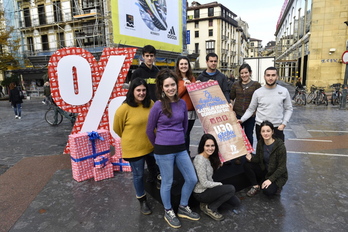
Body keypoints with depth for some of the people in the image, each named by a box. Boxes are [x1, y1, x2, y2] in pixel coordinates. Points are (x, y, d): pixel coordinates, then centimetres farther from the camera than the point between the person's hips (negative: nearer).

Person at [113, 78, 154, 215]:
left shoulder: (151, 104, -7)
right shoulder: (124, 108, -20)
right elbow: (117, 128, -5)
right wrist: (131, 138, 9)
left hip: (151, 145, 4)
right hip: (133, 148, -3)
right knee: (138, 175, 14)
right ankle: (142, 201, 37)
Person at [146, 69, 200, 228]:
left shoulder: (182, 103, 2)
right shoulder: (158, 106, -12)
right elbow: (150, 130, -3)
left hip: (181, 148, 6)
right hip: (164, 150, -5)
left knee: (192, 179, 12)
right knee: (167, 182, 10)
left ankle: (183, 208, 36)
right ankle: (168, 212, 36)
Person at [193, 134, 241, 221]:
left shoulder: (209, 158, 3)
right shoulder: (200, 160, -25)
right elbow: (204, 183, -23)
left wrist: (219, 164, 1)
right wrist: (220, 184, -10)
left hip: (208, 188, 9)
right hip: (201, 193, -9)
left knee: (236, 202, 10)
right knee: (231, 188, -19)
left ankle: (208, 202, 14)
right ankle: (210, 208, -7)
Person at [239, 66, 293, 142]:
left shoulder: (284, 91, 1)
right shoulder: (258, 92, -2)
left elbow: (288, 109, 8)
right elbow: (251, 109, 3)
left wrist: (284, 123, -2)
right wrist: (242, 120, -8)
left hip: (277, 128, 1)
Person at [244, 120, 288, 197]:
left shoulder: (280, 146, -23)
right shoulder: (260, 143, -7)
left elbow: (282, 167, -18)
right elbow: (258, 158, 2)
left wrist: (270, 179, -26)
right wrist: (251, 158, -22)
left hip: (277, 174, -5)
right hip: (264, 170, 5)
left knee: (268, 191, -29)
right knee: (247, 165, -18)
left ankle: (276, 186, 5)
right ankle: (256, 186, -2)